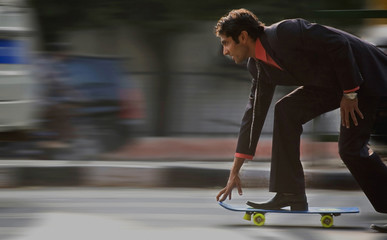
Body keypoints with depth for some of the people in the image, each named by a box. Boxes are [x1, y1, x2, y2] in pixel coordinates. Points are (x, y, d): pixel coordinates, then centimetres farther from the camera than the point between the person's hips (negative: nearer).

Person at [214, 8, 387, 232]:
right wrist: (235, 172, 9)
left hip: (364, 76, -9)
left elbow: (339, 44, -24)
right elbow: (255, 111, 9)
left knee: (351, 147, -13)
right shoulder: (258, 66, 3)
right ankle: (290, 194, -3)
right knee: (287, 111, -3)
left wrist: (350, 92, -19)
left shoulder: (284, 32, -25)